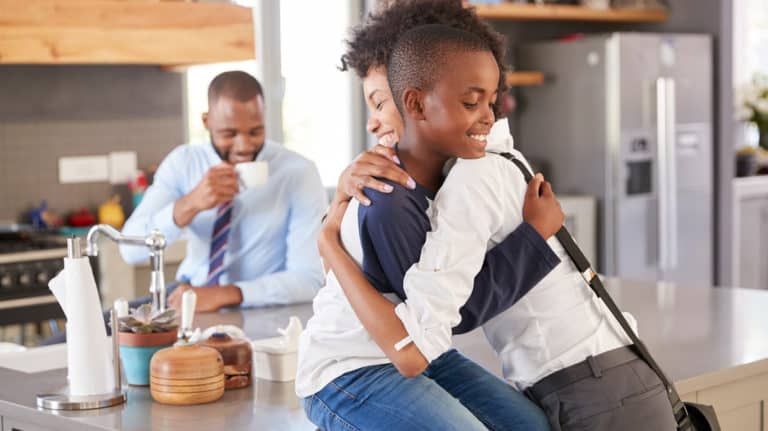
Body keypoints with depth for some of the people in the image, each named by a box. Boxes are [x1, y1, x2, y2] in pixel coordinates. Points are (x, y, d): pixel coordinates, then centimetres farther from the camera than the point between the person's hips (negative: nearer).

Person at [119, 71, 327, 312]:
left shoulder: (299, 174, -11)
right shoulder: (183, 162, -1)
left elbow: (309, 279, -17)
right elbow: (131, 249, -9)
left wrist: (225, 294, -25)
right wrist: (189, 205, -24)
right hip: (187, 299, 3)